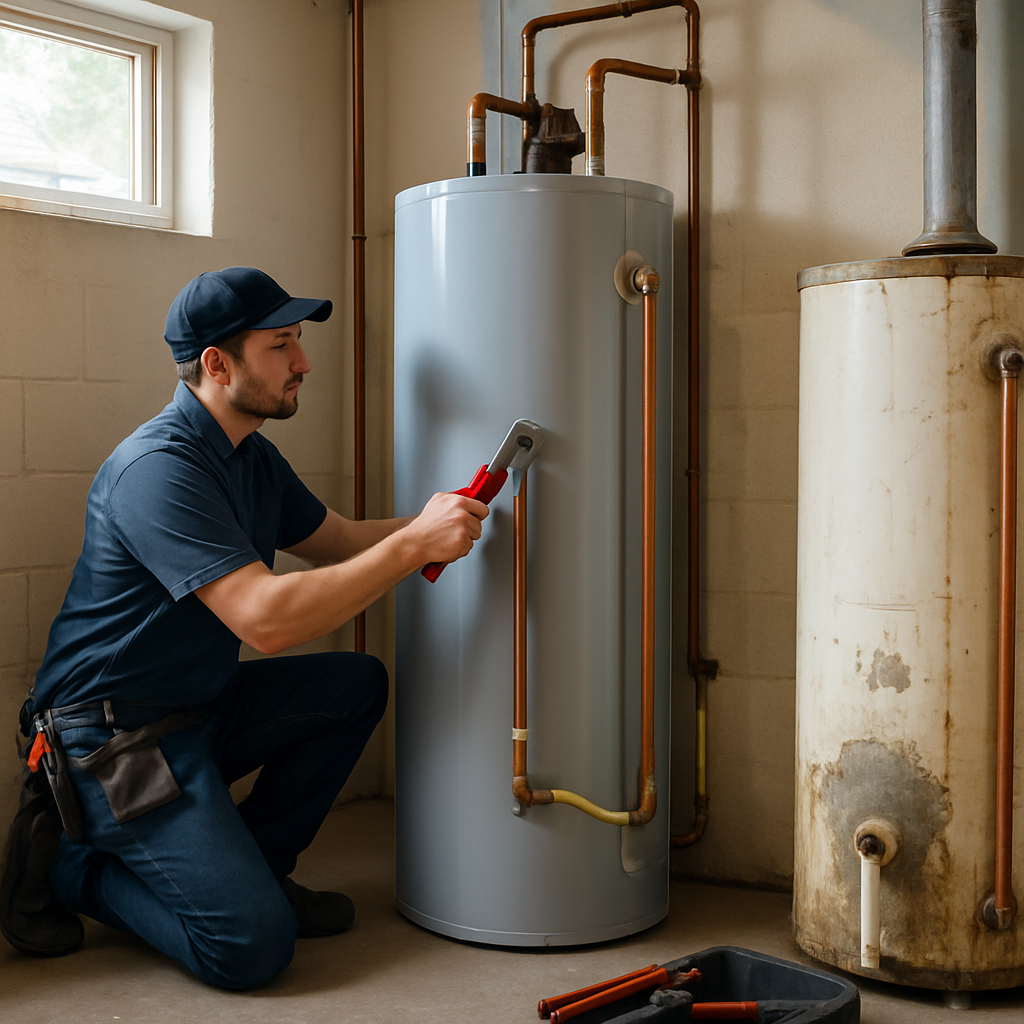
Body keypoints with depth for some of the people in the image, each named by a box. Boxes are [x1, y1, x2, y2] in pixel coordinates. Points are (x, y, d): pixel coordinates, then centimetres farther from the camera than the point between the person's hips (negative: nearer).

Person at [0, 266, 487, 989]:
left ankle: (253, 865, 9)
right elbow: (267, 619, -31)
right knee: (254, 946, -18)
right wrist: (414, 544, -28)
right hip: (111, 731, -10)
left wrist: (443, 514, 1)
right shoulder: (160, 465, -24)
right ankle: (69, 865, 3)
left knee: (357, 683, -2)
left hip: (204, 708, 10)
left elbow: (342, 541, 17)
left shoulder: (253, 458, 8)